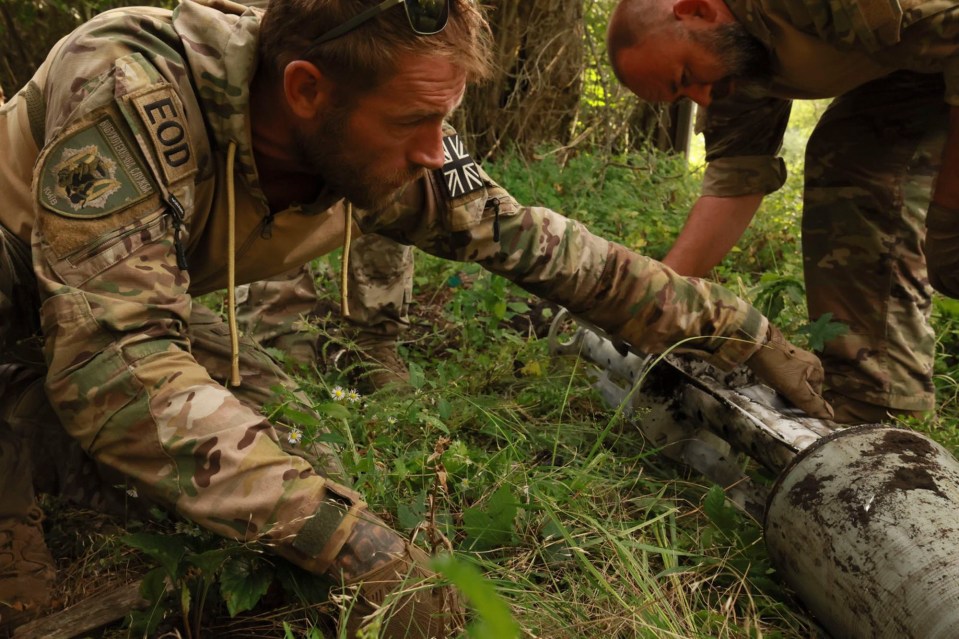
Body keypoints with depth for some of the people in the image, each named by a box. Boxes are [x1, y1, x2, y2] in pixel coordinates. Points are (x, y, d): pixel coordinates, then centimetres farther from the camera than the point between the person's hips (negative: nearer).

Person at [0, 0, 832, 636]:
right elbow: (113, 354, -45)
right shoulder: (132, 86, -39)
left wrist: (747, 334, -10)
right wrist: (356, 547, -49)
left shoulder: (396, 155, -22)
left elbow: (546, 247, -14)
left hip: (130, 302, 6)